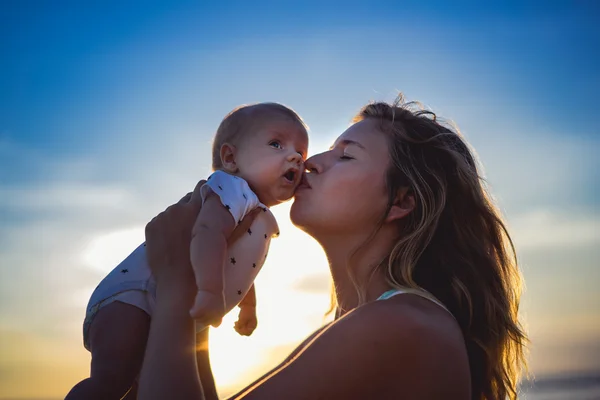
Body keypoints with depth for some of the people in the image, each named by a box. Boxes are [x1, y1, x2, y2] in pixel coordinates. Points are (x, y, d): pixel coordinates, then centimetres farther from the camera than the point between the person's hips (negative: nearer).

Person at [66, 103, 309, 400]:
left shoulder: (258, 221, 20)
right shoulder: (232, 188, -12)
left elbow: (238, 271, 41)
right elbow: (207, 232, -33)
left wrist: (248, 306, 55)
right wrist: (211, 293, -46)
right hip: (133, 297, -11)